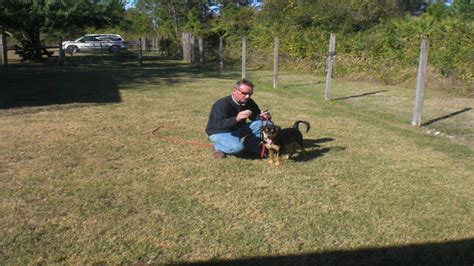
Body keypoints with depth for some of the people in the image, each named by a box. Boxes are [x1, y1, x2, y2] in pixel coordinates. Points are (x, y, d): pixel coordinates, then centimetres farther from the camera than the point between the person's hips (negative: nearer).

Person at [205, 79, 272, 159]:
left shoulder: (249, 102, -6)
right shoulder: (222, 104, -28)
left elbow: (255, 117, 1)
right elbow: (219, 124, -39)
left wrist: (264, 117, -25)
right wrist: (236, 119, -56)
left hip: (238, 129, 7)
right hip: (219, 132, -6)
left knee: (266, 123, -10)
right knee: (237, 147, -39)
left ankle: (250, 148, 3)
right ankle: (218, 147, -6)